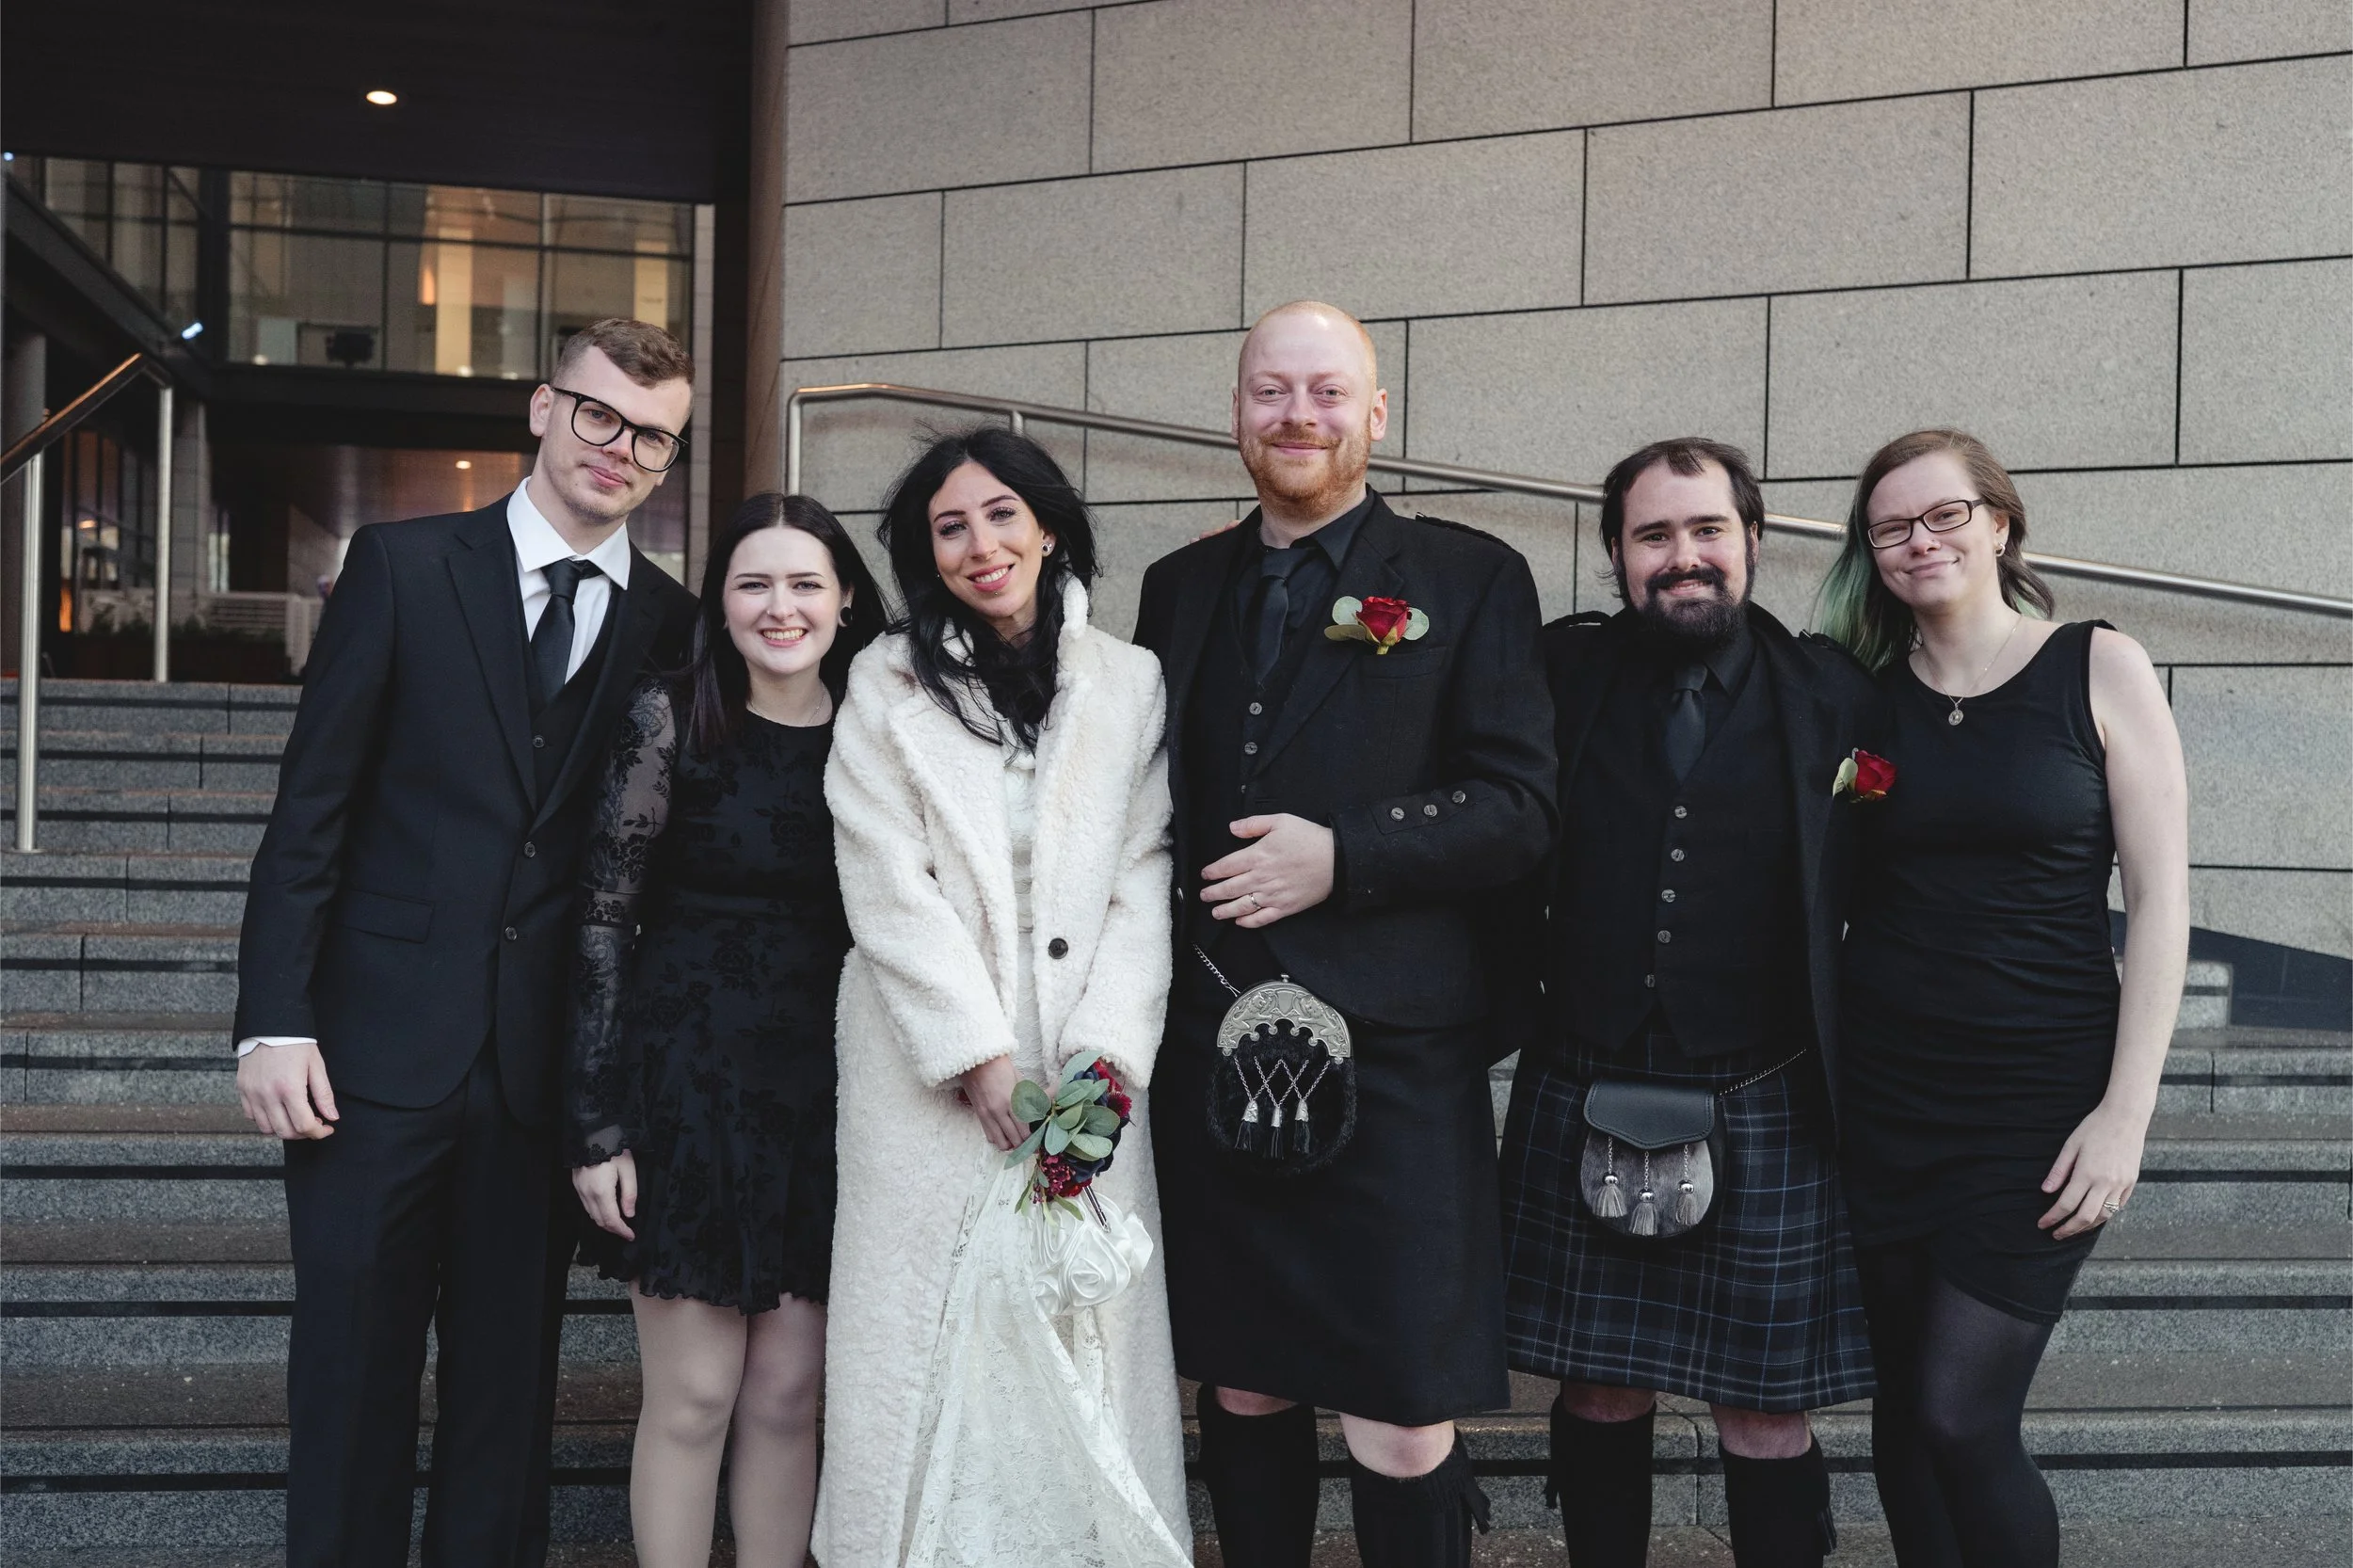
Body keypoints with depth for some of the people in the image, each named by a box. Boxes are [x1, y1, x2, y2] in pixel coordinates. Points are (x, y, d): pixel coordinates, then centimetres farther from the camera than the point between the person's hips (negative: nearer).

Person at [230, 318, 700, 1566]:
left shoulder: (672, 626, 5)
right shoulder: (403, 566, 1)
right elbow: (309, 807, -2)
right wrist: (275, 1022, -9)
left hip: (545, 1063, 2)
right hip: (381, 1045, -2)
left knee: (509, 1383, 12)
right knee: (352, 1378, 5)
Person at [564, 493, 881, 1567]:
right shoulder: (672, 716, -7)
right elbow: (603, 918, -7)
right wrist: (597, 1123, -10)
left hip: (825, 1092, 3)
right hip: (687, 1081, -3)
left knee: (788, 1394, 9)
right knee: (693, 1396, 2)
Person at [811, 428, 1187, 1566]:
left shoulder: (1129, 683, 8)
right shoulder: (888, 685, 3)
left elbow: (1145, 882, 2)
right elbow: (890, 888, -4)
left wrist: (1107, 1050, -11)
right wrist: (980, 1059, -11)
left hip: (1085, 1074, 1)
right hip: (929, 1074, -1)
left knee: (1082, 1342, 1)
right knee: (933, 1351, 1)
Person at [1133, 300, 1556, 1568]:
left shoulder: (1470, 579, 3)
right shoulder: (1181, 587, 15)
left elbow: (1519, 804, -4)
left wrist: (1342, 855, -16)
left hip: (1388, 1049, -4)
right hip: (1210, 1047, 4)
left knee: (1402, 1422, -4)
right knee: (1241, 1389, 14)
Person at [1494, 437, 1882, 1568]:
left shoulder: (1833, 698, 1)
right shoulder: (1562, 674, 2)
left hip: (1764, 1116, -1)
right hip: (1579, 1107, 1)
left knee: (1766, 1421, 7)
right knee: (1598, 1398, 12)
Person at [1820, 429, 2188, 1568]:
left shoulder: (2098, 668, -3)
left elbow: (2160, 898, -5)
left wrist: (2127, 1110, -11)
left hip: (2041, 1096, -3)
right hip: (1886, 1091, 3)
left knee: (1962, 1417, -8)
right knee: (1905, 1409, 8)